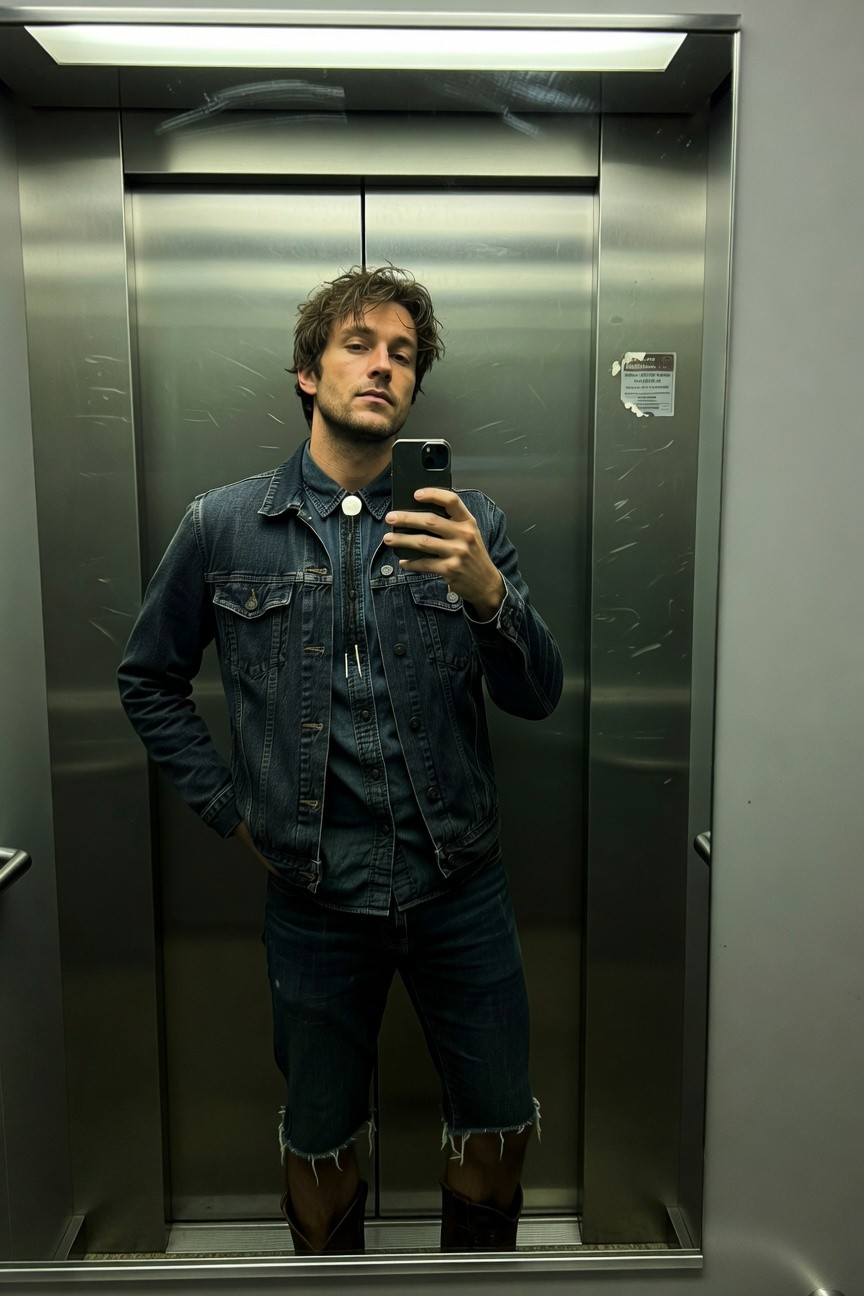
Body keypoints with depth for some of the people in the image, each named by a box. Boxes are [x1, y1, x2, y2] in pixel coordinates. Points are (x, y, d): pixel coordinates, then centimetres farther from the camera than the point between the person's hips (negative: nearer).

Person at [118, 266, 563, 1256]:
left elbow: (537, 697, -6)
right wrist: (226, 806, 0)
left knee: (498, 1128, 16)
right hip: (315, 895, 0)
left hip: (460, 885, 1)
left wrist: (487, 592, -25)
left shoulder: (468, 524, -1)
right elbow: (150, 681, 9)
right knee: (320, 1139, 19)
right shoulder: (224, 527, -2)